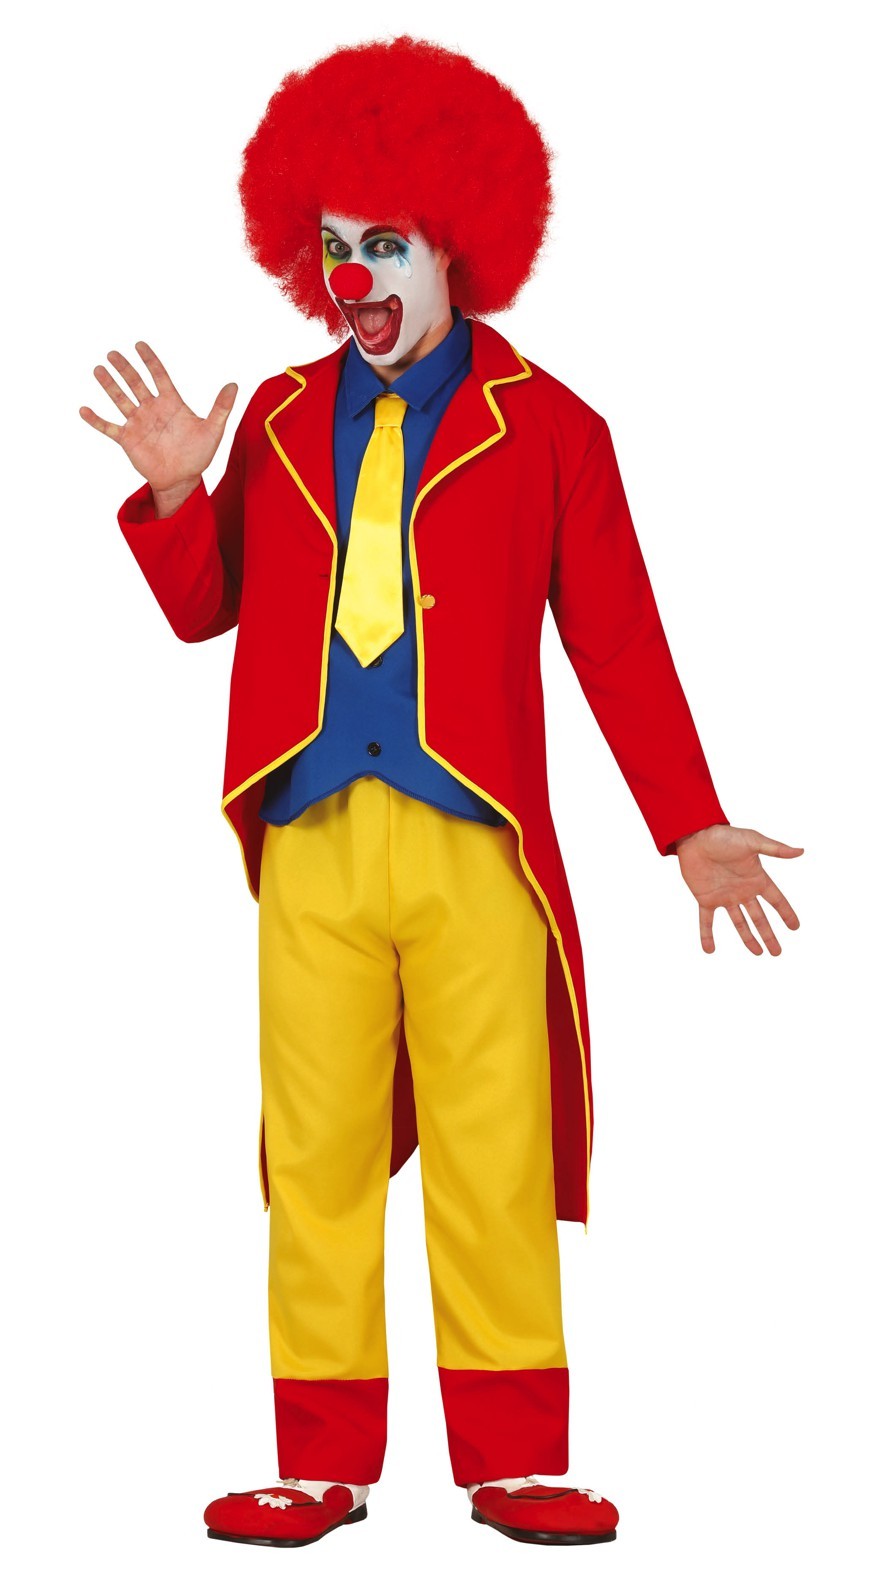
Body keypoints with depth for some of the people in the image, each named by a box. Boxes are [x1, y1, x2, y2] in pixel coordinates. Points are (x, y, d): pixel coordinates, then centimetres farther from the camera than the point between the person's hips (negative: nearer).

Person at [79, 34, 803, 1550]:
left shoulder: (546, 427, 6)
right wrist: (178, 491, -1)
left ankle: (512, 1462, 10)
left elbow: (619, 641, 6)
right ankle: (323, 1465, 13)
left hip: (476, 847, -2)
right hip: (313, 844, 3)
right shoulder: (280, 418, 15)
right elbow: (203, 607, 17)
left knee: (494, 1156, 0)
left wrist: (693, 826, 3)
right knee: (315, 1154, 4)